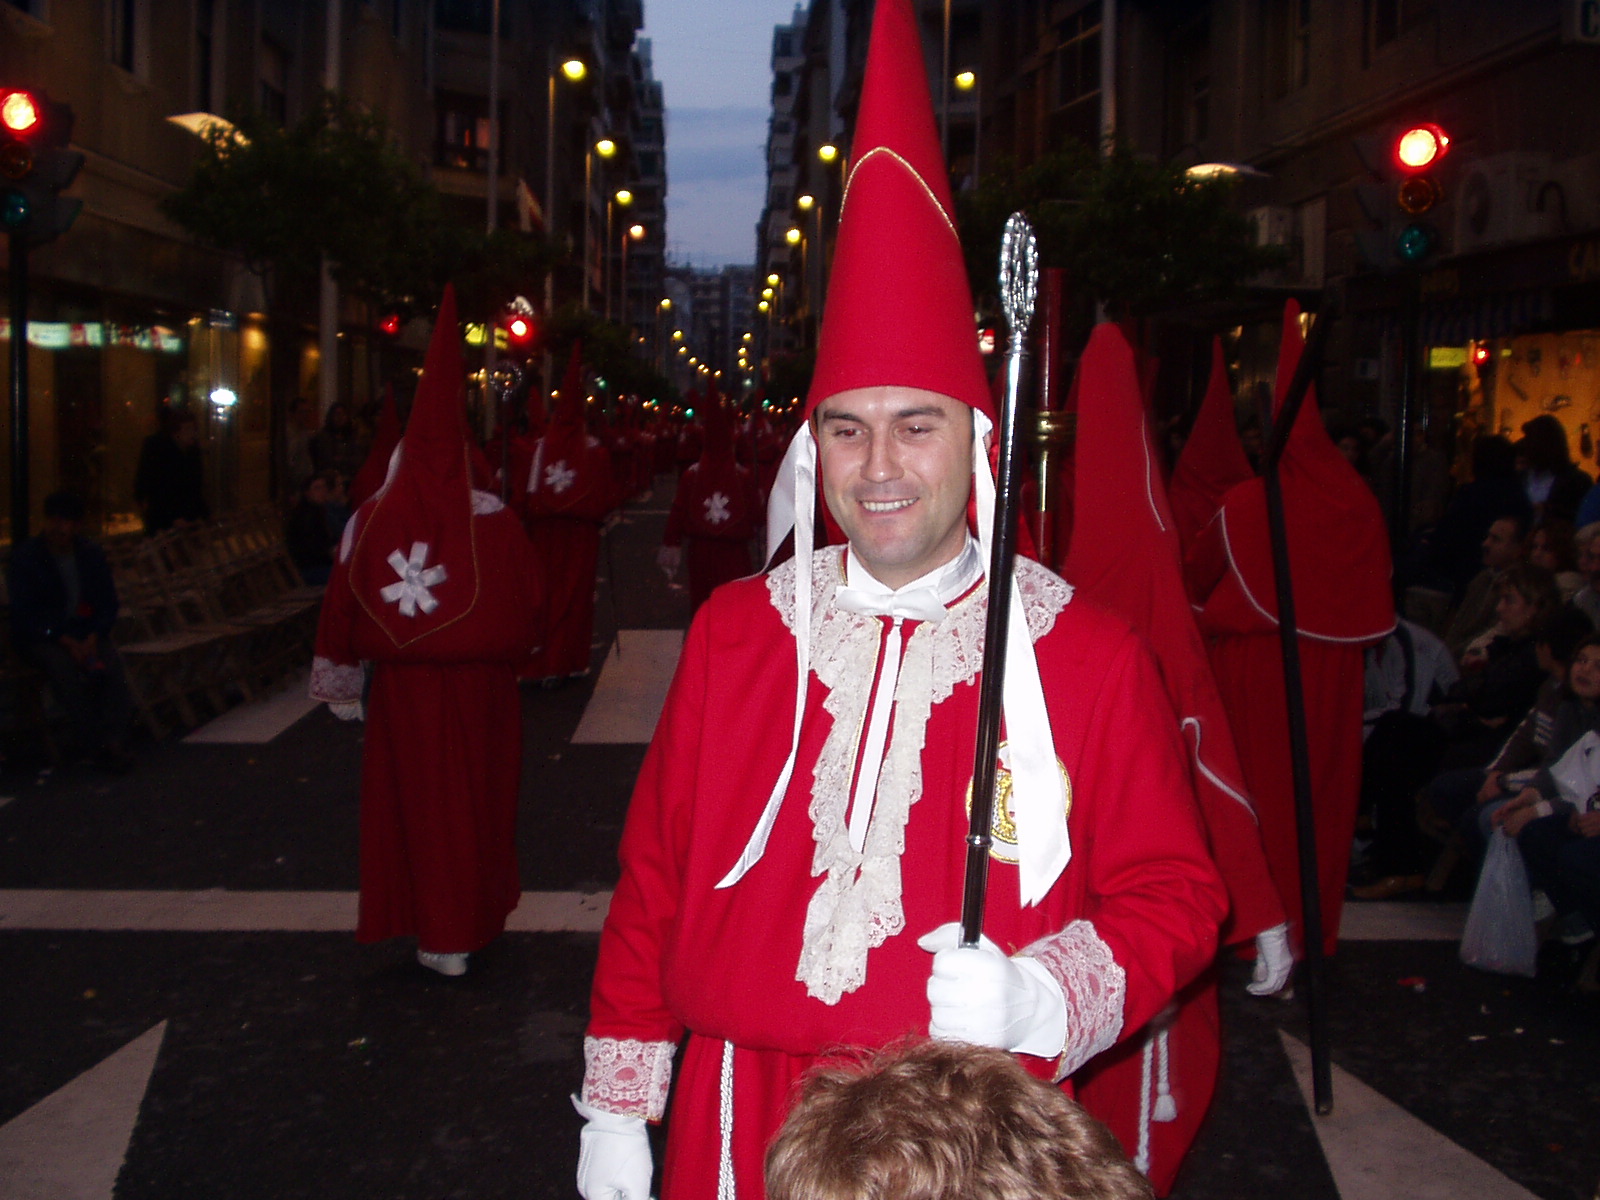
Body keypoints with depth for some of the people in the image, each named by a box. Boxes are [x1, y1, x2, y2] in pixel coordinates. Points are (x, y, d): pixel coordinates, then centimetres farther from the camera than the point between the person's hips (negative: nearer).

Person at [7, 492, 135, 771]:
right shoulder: (24, 558, -4)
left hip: (85, 633, 3)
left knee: (112, 662, -29)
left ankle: (115, 740, -36)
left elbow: (108, 604, 8)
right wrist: (68, 643, -22)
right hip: (37, 638, -3)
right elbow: (23, 615, -10)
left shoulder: (92, 555, 8)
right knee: (63, 665, -35)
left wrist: (92, 638, -13)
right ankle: (96, 745, -32)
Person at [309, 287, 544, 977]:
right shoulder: (494, 520, -8)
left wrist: (341, 680, 10)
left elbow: (342, 606, -4)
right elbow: (527, 603, -3)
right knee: (479, 796, 14)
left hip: (404, 686, 0)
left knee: (417, 797, 8)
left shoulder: (373, 520, -8)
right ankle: (478, 917, 27)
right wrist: (508, 658, 16)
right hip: (480, 686, 1)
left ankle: (441, 937, 11)